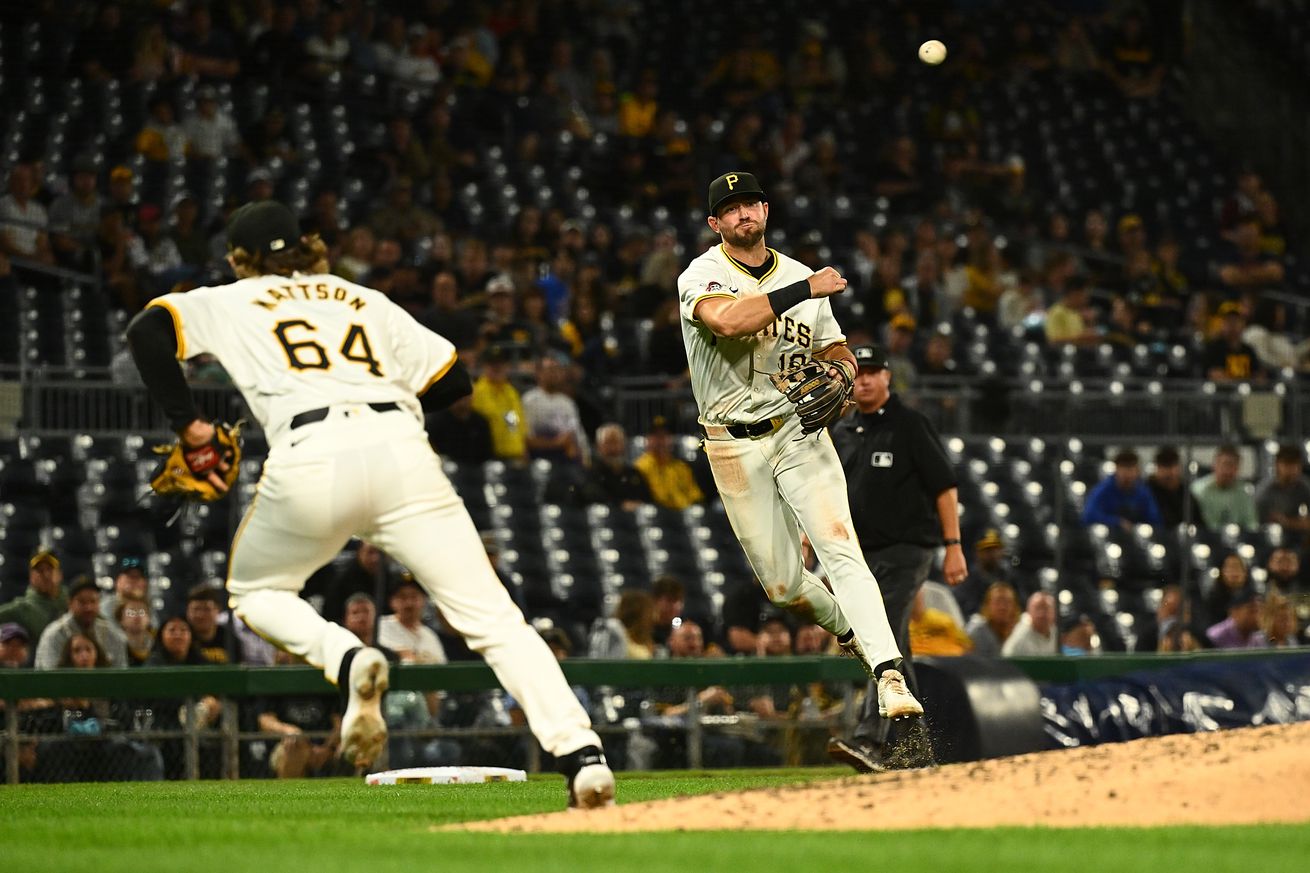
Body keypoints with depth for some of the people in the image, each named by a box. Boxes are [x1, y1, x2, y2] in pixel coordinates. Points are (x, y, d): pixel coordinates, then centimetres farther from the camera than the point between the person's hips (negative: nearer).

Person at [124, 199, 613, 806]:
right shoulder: (366, 300, 29)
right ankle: (582, 755, -21)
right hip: (402, 453, 2)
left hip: (310, 460, -2)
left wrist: (188, 426, 11)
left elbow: (147, 330, 8)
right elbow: (453, 380, 22)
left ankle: (347, 660, -7)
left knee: (252, 593, 24)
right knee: (492, 617, -2)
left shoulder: (230, 302, 24)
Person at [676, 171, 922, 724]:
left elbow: (837, 352, 16)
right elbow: (726, 320, -30)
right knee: (782, 585, 3)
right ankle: (849, 632, 35)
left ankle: (889, 676, -28)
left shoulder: (801, 277, 8)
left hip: (798, 429, 1)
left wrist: (839, 371, -9)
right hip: (734, 445, -1)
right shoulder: (702, 276, -7)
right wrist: (805, 290, -28)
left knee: (840, 547, -19)